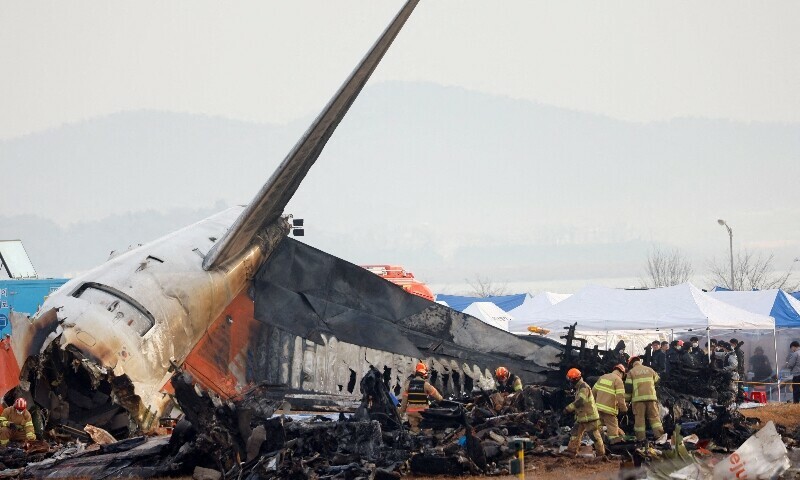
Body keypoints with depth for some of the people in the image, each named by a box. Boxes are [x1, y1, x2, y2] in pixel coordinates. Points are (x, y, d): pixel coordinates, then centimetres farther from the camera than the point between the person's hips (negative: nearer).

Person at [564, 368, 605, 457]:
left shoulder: (584, 387, -18)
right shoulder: (579, 387, 15)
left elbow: (580, 401, -31)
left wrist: (569, 408, -28)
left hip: (589, 417, -10)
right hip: (581, 417, 10)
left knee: (595, 436, -1)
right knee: (575, 434, 6)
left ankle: (601, 453, 9)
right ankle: (571, 451, 6)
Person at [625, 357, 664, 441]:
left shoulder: (631, 372, 6)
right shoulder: (650, 370, 14)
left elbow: (628, 387, 1)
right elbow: (657, 380, 24)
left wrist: (627, 399, 8)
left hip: (638, 398, -2)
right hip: (651, 396, 2)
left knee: (639, 418, -1)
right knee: (654, 417, 3)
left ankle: (641, 439, -5)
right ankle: (659, 436, -8)